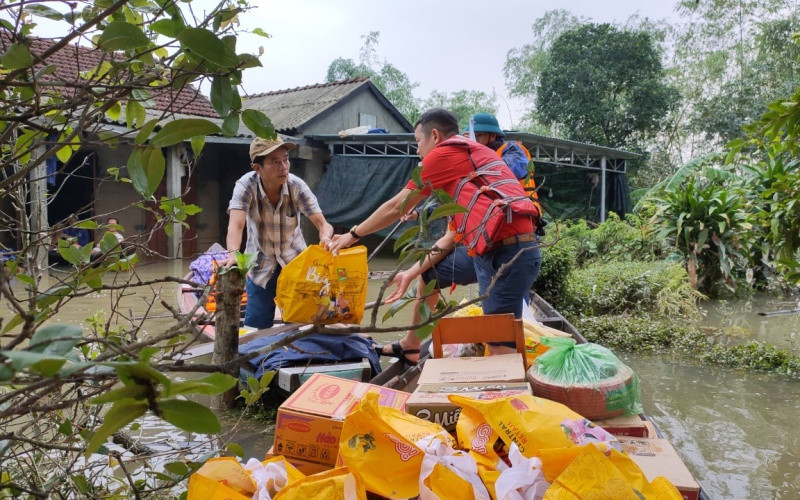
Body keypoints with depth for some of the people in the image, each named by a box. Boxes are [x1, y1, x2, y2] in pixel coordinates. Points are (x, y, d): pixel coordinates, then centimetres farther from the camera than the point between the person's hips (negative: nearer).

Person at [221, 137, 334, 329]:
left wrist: (326, 238, -48)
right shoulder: (246, 186, -22)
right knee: (257, 326, 3)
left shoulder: (296, 186, -19)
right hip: (261, 264, -1)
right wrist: (233, 254, -55)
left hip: (294, 260, 1)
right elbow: (235, 225, -35)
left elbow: (322, 223, -24)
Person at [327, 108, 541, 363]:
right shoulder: (470, 157, 24)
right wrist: (411, 273, 22)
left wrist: (353, 235, 18)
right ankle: (411, 346, 37)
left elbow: (395, 208, 5)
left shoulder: (445, 152, -2)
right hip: (499, 249, 10)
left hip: (508, 251, -10)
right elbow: (451, 237, 21)